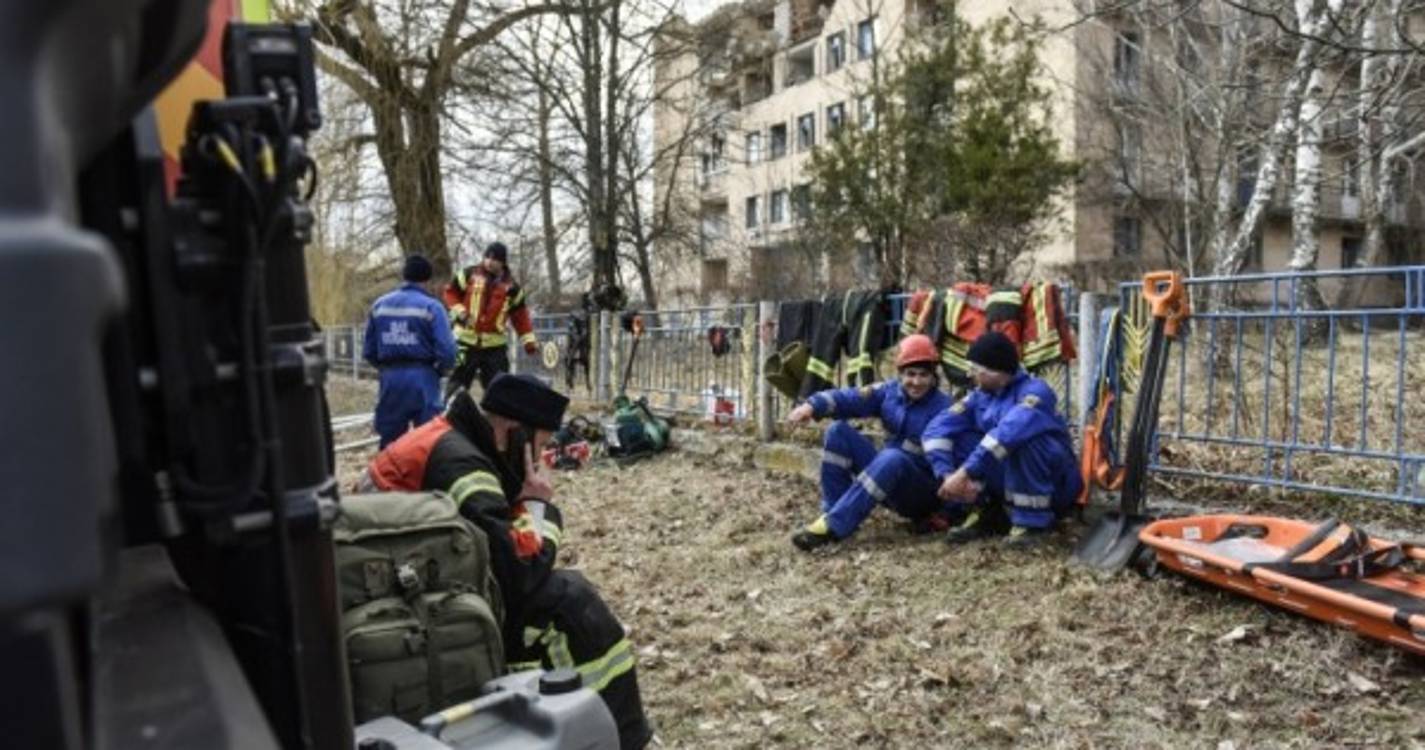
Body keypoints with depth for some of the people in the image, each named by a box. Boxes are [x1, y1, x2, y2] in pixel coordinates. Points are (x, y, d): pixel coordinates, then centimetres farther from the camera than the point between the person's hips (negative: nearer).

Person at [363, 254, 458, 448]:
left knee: (390, 441, 14)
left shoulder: (380, 305, 7)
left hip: (390, 378, 4)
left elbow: (368, 351, 8)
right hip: (422, 377, -4)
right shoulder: (431, 306, -8)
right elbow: (446, 351, -15)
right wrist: (438, 370, 6)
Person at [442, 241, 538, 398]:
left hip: (494, 345, 1)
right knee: (457, 382, 3)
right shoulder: (470, 274, 0)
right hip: (466, 340, -1)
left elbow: (520, 315, 8)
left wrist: (529, 340, 1)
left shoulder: (510, 286, 3)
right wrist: (459, 310, -9)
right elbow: (450, 292, 8)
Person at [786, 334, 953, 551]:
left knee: (893, 458, -38)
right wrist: (813, 405, -28)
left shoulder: (943, 409, -15)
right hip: (886, 476, 6)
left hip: (922, 494, -5)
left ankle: (833, 526, -39)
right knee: (839, 431, -10)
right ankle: (832, 511, -13)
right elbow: (850, 398, -11)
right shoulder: (890, 391, 0)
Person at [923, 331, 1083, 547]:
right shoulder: (980, 396, -2)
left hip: (1056, 486, -6)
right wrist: (948, 474, -27)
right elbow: (937, 429, -12)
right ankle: (986, 514, -2)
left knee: (1023, 439, -36)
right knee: (957, 436, -12)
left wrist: (965, 473, -43)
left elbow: (1009, 432, -40)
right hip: (1007, 480, 6)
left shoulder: (1034, 391, -21)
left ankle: (1032, 522, -19)